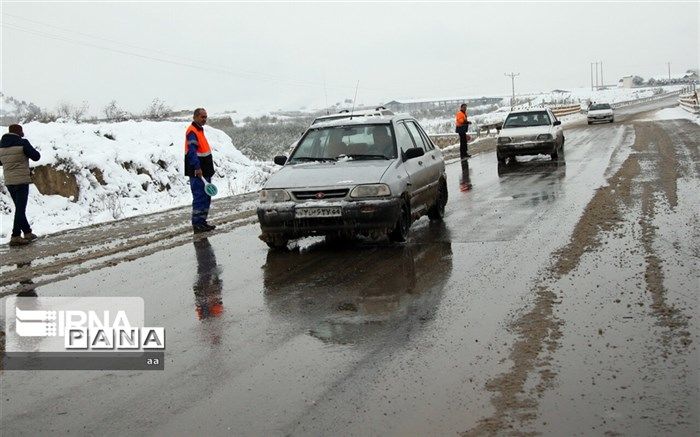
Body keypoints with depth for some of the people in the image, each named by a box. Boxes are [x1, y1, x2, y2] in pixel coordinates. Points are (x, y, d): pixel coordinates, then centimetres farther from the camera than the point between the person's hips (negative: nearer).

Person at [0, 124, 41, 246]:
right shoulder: (22, 143, -10)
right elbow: (36, 156, -5)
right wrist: (27, 152, 12)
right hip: (21, 180, -6)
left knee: (19, 208, 16)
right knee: (20, 208, -5)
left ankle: (28, 232, 22)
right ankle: (15, 236, -10)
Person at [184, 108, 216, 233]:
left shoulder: (200, 130, 18)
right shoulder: (192, 131, -13)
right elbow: (192, 151, -24)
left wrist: (209, 170, 23)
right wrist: (197, 168, -31)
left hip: (204, 172, 10)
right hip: (197, 173, -10)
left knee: (206, 198, 14)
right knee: (199, 198, -8)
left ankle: (202, 222, 21)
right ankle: (197, 224, -5)